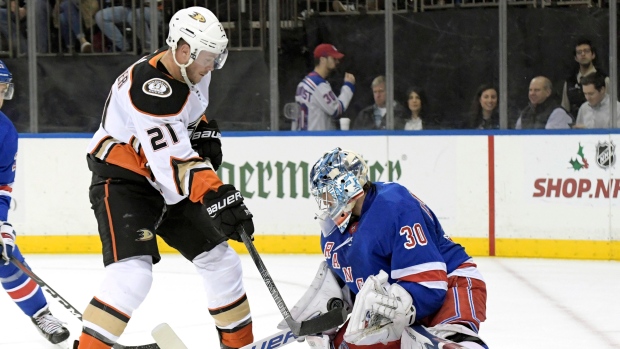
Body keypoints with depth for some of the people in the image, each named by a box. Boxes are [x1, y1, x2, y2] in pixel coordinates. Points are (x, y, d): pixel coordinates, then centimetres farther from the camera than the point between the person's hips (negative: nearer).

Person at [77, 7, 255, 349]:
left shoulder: (192, 70, -1)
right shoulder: (150, 87, -30)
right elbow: (174, 161, -38)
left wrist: (205, 133, 5)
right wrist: (216, 195, -46)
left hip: (171, 186, 9)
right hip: (122, 183, -9)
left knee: (219, 259, 10)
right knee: (133, 273, -27)